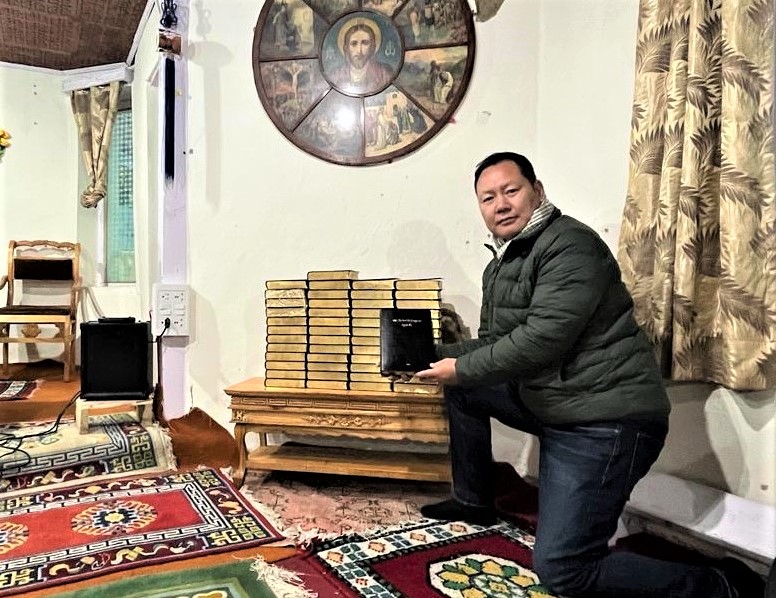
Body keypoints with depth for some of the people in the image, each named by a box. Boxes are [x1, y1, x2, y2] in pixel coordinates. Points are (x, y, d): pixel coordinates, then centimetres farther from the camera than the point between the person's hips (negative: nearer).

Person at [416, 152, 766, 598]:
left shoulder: (571, 245, -16)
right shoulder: (501, 265, 15)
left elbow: (540, 340, -25)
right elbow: (492, 343, 19)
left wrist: (462, 369, -13)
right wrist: (433, 354, 3)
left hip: (606, 419, -10)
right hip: (549, 404, 10)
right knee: (464, 388, 13)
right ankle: (474, 502, 26)